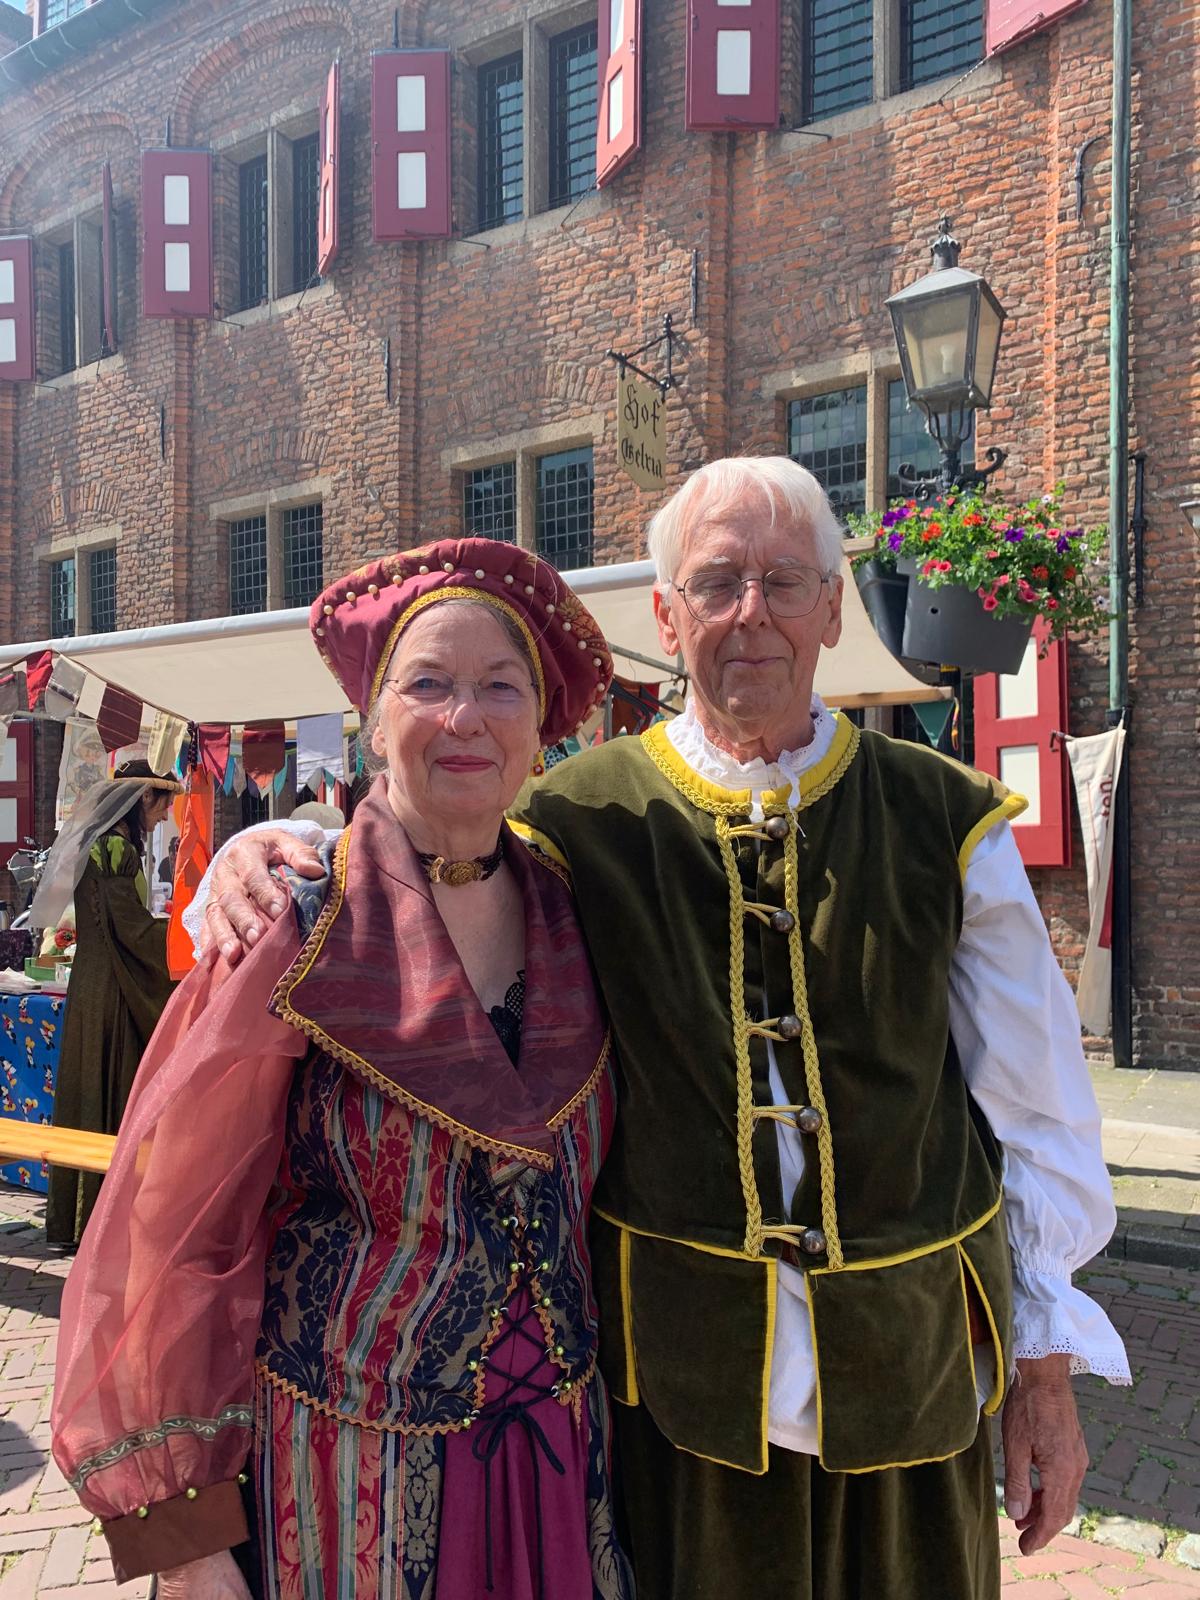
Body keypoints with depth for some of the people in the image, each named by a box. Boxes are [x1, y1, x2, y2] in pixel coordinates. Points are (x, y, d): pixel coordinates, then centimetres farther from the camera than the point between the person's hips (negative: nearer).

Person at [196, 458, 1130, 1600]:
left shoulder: (948, 823, -4)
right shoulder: (577, 820, -7)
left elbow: (1035, 1108, 1)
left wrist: (1048, 1363, 3)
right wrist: (256, 854, -20)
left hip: (910, 1368, 2)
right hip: (673, 1363, -1)